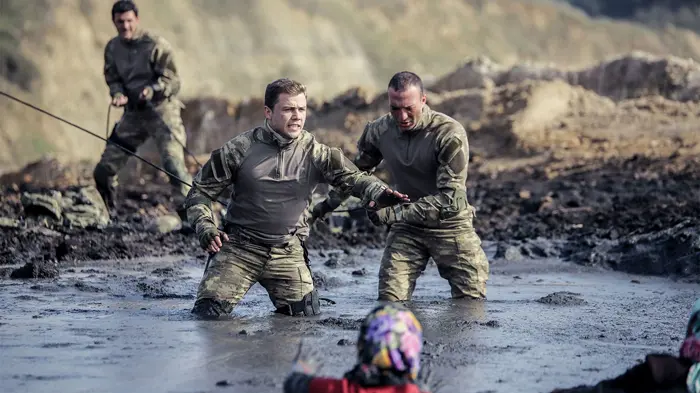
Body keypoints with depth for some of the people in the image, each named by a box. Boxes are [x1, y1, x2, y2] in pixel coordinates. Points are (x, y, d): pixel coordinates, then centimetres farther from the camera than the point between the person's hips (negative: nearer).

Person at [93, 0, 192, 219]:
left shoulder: (156, 45, -12)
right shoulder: (112, 48, 6)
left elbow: (173, 82, -12)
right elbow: (113, 79, 12)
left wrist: (153, 90, -31)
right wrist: (118, 94, -11)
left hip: (162, 111, -6)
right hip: (133, 113, 6)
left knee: (173, 165, -23)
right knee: (103, 172, 7)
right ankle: (111, 215, 29)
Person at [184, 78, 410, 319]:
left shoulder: (314, 152, -4)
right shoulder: (240, 149, -6)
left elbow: (350, 176, -17)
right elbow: (201, 190, 3)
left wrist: (378, 192, -39)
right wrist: (205, 228, -14)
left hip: (288, 251, 1)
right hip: (239, 247, -1)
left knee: (307, 317, -6)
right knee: (208, 312, -10)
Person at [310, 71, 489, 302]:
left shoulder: (450, 134, -21)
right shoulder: (379, 131, -5)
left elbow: (450, 198, -24)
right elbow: (355, 173, 17)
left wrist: (395, 213, -29)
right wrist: (326, 205, 17)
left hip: (450, 224, -3)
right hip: (406, 228, 3)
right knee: (389, 301, -9)